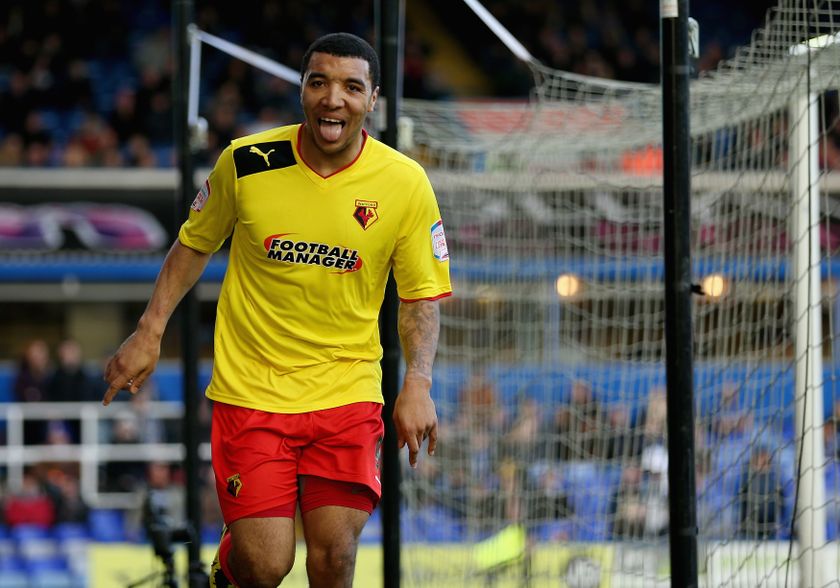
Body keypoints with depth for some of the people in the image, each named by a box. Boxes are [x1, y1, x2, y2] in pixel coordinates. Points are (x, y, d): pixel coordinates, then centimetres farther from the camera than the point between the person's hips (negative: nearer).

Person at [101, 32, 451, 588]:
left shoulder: (405, 183, -7)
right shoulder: (246, 163, -7)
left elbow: (423, 296, 1)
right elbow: (195, 244, 10)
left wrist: (418, 382, -13)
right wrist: (149, 332, 3)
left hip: (347, 393, 1)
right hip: (251, 390, 0)